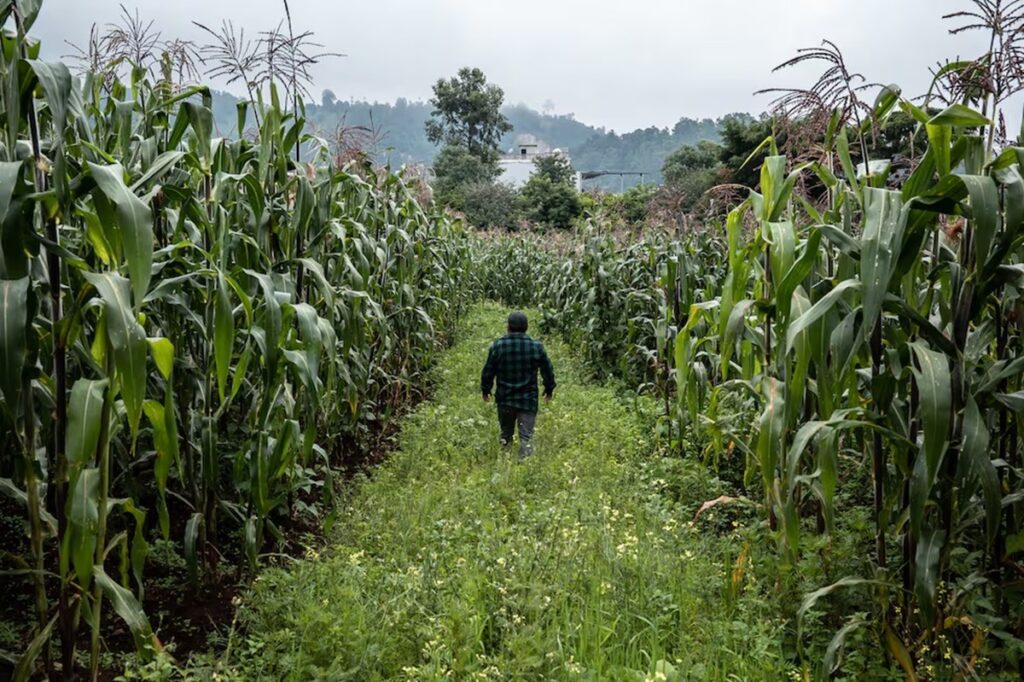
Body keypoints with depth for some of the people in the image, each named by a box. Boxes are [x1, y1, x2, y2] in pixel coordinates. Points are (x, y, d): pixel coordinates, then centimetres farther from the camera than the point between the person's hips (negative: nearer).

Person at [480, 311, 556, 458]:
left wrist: (485, 390, 16)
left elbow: (488, 372, -1)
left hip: (504, 399, 1)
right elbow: (548, 371, 2)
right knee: (526, 436, 1)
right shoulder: (536, 347, -8)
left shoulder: (497, 346, -8)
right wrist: (549, 389, 19)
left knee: (506, 434, 19)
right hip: (528, 400, -1)